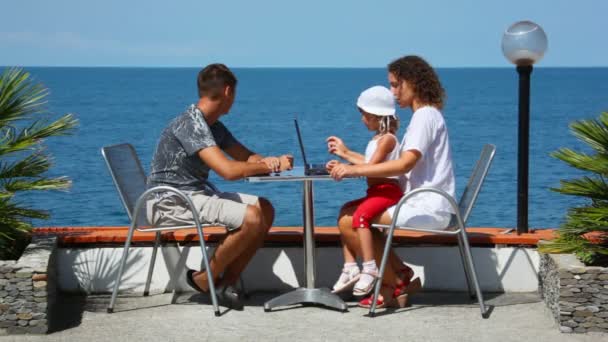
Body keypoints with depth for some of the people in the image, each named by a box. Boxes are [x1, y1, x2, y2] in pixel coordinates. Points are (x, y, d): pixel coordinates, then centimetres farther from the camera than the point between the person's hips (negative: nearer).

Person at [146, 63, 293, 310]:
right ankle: (204, 280, -6)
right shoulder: (190, 124, -20)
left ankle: (226, 283, 0)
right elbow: (229, 170, -28)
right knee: (251, 218, -24)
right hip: (170, 202, -10)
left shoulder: (213, 126, 11)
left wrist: (271, 162, -7)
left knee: (265, 209, 0)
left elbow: (245, 156, 17)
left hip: (196, 195, 10)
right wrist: (269, 166, -14)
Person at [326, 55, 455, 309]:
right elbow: (405, 167, 16)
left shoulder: (425, 115, -11)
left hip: (428, 209, -10)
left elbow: (405, 164, -24)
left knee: (349, 221, -15)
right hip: (425, 204, 10)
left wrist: (355, 170, -24)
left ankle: (395, 286, -3)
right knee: (348, 212, 9)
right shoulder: (425, 115, 21)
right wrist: (348, 154, 16)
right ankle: (401, 277, 3)